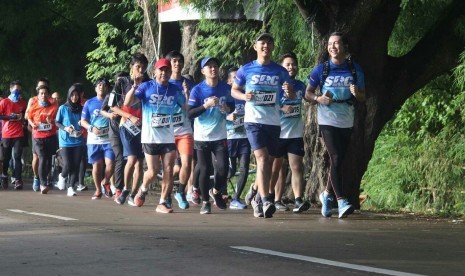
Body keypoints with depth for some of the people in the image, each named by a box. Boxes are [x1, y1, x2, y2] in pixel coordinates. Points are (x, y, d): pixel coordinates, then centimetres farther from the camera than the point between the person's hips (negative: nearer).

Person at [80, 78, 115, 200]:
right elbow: (83, 121, 9)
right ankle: (98, 190, 16)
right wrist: (91, 128, -10)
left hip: (109, 139, -1)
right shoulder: (89, 103, 8)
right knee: (97, 165, 2)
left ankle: (105, 182, 17)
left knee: (110, 164, -12)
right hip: (94, 139, 1)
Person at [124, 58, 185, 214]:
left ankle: (162, 203, 4)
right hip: (150, 137, -3)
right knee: (153, 172, -1)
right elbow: (127, 103, -10)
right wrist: (134, 87, -27)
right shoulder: (146, 87, -4)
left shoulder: (174, 90, 5)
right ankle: (143, 189, 30)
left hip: (168, 138, 3)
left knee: (169, 171, -4)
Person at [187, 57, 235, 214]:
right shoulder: (197, 90, -9)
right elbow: (189, 114, -15)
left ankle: (216, 192, 24)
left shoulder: (225, 88, 1)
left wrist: (228, 109, -6)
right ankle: (205, 202, 16)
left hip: (220, 136, 2)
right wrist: (206, 105, -27)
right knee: (205, 170, 1)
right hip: (202, 137, -2)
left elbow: (232, 105, 17)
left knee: (223, 168, -5)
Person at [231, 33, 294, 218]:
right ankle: (266, 201, -28)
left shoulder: (280, 71, 7)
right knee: (261, 158, -19)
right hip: (254, 120, -3)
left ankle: (258, 199, 26)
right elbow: (234, 90, 11)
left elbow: (292, 96, 11)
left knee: (269, 162, 10)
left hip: (274, 122, 3)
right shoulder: (246, 70, 3)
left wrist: (289, 92, -13)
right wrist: (244, 96, -11)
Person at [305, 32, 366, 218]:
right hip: (327, 120, -3)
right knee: (336, 158, -16)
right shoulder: (321, 69, -1)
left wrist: (356, 93, -14)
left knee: (338, 161, 11)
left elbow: (362, 98, 9)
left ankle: (327, 194, 32)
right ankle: (341, 201, -21)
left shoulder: (355, 70, 4)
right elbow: (307, 93, 5)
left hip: (346, 122, 3)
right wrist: (318, 98, -16)